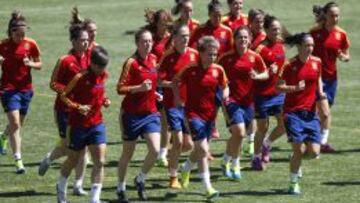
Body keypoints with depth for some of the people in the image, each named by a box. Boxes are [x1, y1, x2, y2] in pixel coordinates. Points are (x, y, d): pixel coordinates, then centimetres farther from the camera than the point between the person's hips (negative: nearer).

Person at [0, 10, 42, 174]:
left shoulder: (31, 44, -4)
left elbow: (39, 65, 7)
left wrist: (31, 64, -16)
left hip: (25, 88, 3)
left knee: (18, 124, 17)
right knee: (15, 124, -14)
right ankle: (18, 160, -13)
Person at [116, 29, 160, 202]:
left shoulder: (154, 59, 5)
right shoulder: (131, 62, -13)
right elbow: (120, 88, -18)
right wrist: (139, 88, -28)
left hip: (150, 113, 4)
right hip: (132, 114, -4)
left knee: (155, 150, -11)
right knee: (127, 154, 8)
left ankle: (140, 180, 14)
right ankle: (121, 188, 27)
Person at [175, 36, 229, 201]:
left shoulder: (218, 70, -2)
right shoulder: (191, 69, -11)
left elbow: (224, 87, 12)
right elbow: (175, 81, 5)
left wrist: (225, 94, -9)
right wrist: (177, 96, -7)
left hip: (210, 113, 5)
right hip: (193, 113, -5)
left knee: (200, 150, 18)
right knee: (203, 150, -14)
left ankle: (186, 168, 49)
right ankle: (208, 188, -10)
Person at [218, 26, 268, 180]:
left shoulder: (255, 57, 0)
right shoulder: (226, 58, -6)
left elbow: (266, 74, 8)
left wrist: (257, 76, -13)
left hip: (248, 101, 3)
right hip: (232, 100, -3)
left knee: (237, 135, 12)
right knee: (239, 131, -18)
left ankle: (226, 161, 33)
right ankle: (235, 165, -1)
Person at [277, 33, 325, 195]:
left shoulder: (317, 62, 3)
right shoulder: (290, 65, -10)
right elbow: (279, 87, -9)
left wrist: (320, 92, 2)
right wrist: (295, 88, -26)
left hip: (310, 112, 4)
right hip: (293, 112, -4)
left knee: (314, 152, -4)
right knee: (299, 149, -9)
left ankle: (296, 161, 30)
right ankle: (294, 184, 10)